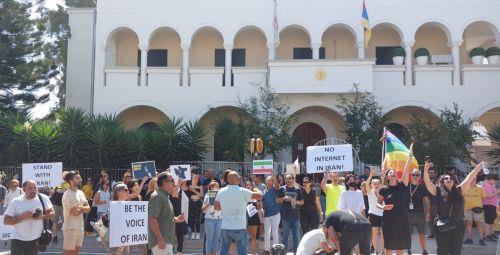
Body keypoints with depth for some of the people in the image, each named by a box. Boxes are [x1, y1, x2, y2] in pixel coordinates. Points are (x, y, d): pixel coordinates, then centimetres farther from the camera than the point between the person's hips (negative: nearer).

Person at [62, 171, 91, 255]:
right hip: (70, 228, -8)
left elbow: (88, 209, 5)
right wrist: (84, 208, -3)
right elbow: (75, 212, -22)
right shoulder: (68, 194, -16)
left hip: (80, 227, 8)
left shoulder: (80, 193, 9)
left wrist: (80, 207, -14)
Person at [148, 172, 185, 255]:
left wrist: (176, 219, 10)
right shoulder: (157, 196, -14)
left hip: (167, 241, 10)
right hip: (161, 241, -10)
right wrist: (160, 238, -24)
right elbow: (153, 219, -22)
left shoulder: (164, 196, 17)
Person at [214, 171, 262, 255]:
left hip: (225, 228, 4)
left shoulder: (221, 192, 1)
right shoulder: (242, 191, -12)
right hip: (239, 228, -4)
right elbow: (260, 196, -9)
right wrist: (257, 191, 11)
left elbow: (216, 207, 11)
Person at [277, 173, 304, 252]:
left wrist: (297, 202, -10)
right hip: (285, 216, -2)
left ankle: (295, 251, 17)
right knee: (285, 235, 4)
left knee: (296, 235, 8)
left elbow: (302, 201, 11)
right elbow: (277, 201, 1)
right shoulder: (282, 189, 2)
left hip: (296, 216, 2)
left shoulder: (298, 190, 7)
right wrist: (284, 198, -15)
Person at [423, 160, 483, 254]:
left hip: (458, 226, 3)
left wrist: (480, 166, 5)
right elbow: (427, 182, -13)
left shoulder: (458, 190, 7)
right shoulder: (438, 191, -1)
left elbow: (469, 178, 6)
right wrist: (426, 169, -27)